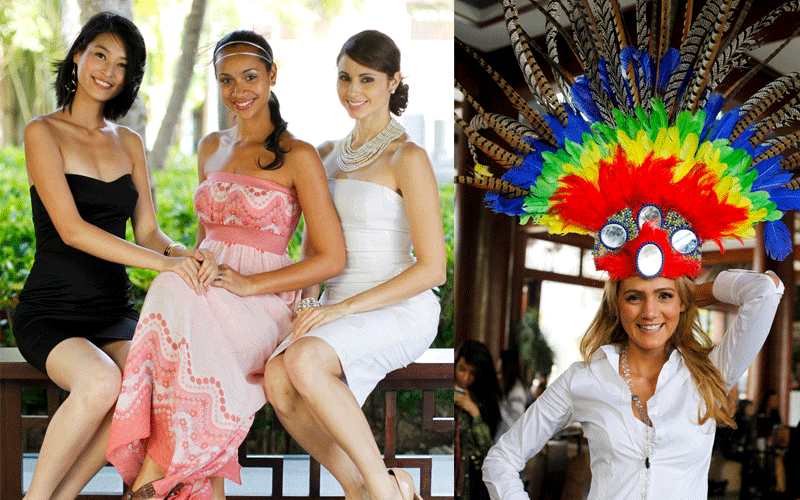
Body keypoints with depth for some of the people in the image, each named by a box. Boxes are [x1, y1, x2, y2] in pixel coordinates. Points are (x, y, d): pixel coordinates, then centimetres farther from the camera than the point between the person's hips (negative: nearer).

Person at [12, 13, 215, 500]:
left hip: (114, 312, 5)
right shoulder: (44, 133, -4)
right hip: (51, 312, -5)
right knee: (101, 382, -35)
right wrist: (163, 261, -25)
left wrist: (186, 254, -14)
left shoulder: (130, 143, 14)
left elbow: (147, 231, 10)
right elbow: (71, 229, -15)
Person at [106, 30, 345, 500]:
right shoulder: (211, 149, 18)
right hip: (206, 296, 5)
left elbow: (332, 258, -5)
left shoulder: (298, 157, -1)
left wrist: (249, 284, -15)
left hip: (264, 304, -5)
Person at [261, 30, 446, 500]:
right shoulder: (337, 156, 15)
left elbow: (433, 267, -13)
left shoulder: (409, 159, -8)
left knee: (302, 361, -35)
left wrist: (343, 307, -19)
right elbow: (314, 249, 21)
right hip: (340, 315, 6)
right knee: (278, 380, -26)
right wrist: (305, 304, 0)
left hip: (401, 313, -6)